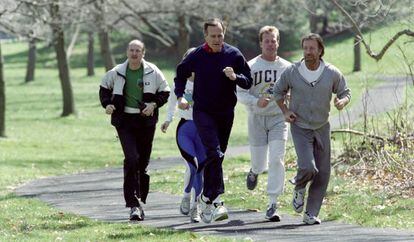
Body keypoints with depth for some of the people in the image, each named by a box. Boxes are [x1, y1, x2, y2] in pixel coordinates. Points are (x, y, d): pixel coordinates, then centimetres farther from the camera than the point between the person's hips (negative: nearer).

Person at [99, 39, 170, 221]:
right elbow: (104, 88, 18)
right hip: (124, 121, -1)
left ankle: (139, 201, 22)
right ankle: (133, 205, -16)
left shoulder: (153, 72, -1)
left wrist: (154, 104, -8)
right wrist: (107, 104, 1)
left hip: (146, 121, 1)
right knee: (131, 159, -16)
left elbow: (164, 92, 9)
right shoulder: (117, 73, 1)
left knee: (143, 162, 7)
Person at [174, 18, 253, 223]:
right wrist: (180, 96, -3)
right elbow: (180, 75, 12)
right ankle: (216, 200, -21)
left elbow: (248, 81, 3)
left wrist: (235, 77, -18)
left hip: (226, 113, 3)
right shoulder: (196, 56, -4)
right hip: (203, 112, -3)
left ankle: (206, 198, 25)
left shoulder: (234, 54, 0)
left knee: (216, 157, 11)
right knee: (214, 154, -19)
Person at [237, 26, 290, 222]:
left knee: (276, 160, -14)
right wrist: (256, 101, -22)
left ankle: (273, 205, -12)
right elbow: (240, 92, -4)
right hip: (256, 118, 0)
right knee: (259, 162, 4)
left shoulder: (286, 67, 3)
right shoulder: (251, 67, -2)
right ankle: (254, 172, 45)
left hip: (278, 118, 0)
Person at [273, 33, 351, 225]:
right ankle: (299, 188, 14)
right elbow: (278, 91, 8)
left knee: (322, 174, 2)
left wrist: (342, 101, -17)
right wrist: (285, 111, -4)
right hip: (300, 128, -3)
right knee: (308, 167, -21)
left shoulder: (332, 73, -7)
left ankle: (311, 214, 14)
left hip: (322, 128, 3)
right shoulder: (292, 72, -9)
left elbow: (345, 92, 6)